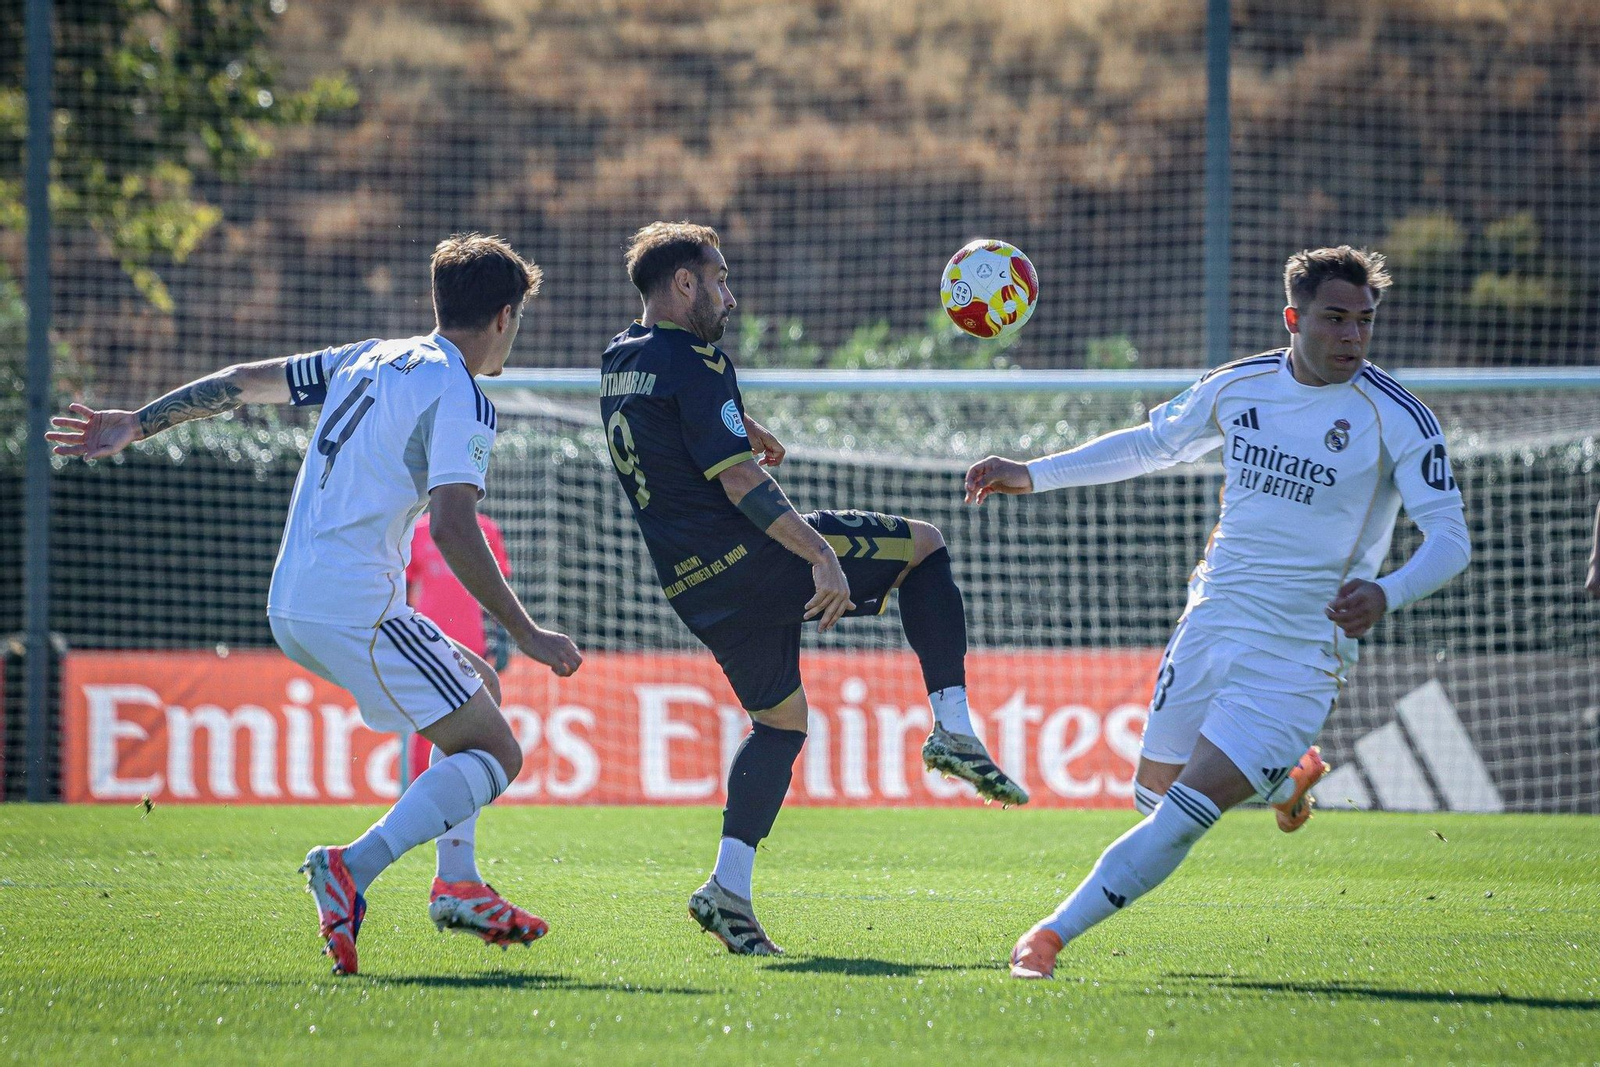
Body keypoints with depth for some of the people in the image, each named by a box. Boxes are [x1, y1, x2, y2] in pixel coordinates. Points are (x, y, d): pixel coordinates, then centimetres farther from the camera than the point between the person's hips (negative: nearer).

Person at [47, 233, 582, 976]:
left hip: (292, 607, 9)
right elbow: (451, 529, -21)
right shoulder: (459, 400, -9)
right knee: (496, 754, -5)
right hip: (358, 613, -9)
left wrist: (135, 426, 28)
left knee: (479, 686, 25)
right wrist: (526, 635, -16)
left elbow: (243, 381, 20)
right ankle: (354, 866, -23)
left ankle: (458, 884, 18)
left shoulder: (371, 360, 16)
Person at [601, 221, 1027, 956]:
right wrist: (820, 555, -25)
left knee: (781, 719, 20)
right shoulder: (693, 365, -14)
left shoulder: (619, 360, 13)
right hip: (748, 556, -9)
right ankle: (952, 725, -5)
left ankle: (730, 886, 7)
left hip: (690, 584, 9)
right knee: (925, 546, 6)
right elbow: (739, 481, -22)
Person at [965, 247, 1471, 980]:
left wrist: (1386, 595, -37)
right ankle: (1286, 782, 41)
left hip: (1298, 653, -5)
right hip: (1210, 624, 5)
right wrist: (1033, 475, 16)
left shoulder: (1397, 418, -13)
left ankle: (1054, 934, -5)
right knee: (1155, 793, 14)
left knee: (1184, 815, -14)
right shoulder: (1237, 387, 1)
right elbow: (1153, 444, 19)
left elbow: (1450, 538, -16)